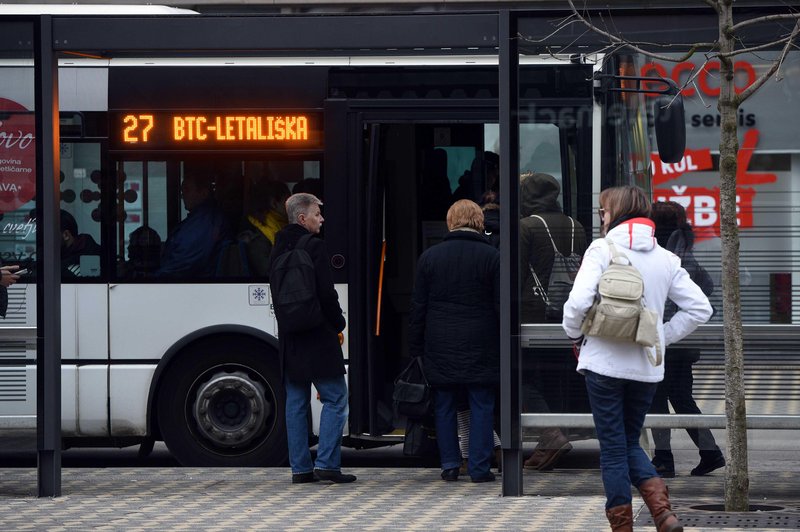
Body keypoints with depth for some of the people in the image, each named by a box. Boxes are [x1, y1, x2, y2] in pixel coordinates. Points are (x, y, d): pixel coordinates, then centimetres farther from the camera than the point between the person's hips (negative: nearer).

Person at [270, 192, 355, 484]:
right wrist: (338, 324, -1)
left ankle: (300, 468, 9)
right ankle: (326, 463, -7)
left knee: (296, 403, 9)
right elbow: (326, 293, -16)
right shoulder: (313, 246, -13)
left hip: (290, 339, 7)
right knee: (335, 398, 0)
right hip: (318, 337, -7)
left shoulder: (279, 249, 11)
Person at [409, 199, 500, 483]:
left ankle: (449, 464, 10)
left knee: (444, 407, 10)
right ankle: (479, 467, 1)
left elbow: (418, 308, 4)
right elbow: (501, 307, -3)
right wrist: (504, 347, 3)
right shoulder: (491, 257, -3)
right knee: (481, 407, 3)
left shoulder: (429, 257, 3)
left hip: (441, 347, 2)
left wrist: (416, 348, 9)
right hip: (481, 349, -2)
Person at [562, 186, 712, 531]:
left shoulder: (603, 250, -7)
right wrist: (662, 336, 12)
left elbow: (578, 302, -19)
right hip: (647, 368, 5)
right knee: (630, 442, 18)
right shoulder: (665, 259, 8)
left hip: (605, 363, -5)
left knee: (613, 448, 5)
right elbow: (700, 308, 6)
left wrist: (575, 334, 1)